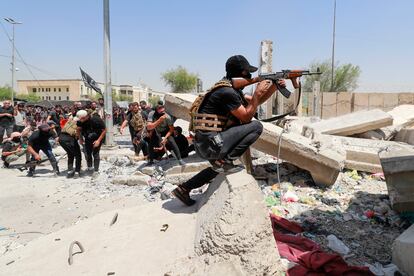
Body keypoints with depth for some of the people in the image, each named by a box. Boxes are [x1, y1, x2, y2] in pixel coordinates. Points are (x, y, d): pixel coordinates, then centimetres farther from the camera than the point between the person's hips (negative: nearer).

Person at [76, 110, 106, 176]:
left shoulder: (96, 120, -32)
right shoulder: (80, 121, -19)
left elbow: (104, 130, -21)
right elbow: (78, 129, 4)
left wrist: (98, 140, -25)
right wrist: (80, 139, 1)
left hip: (97, 138, -4)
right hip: (88, 139, 4)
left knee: (95, 153, -9)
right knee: (87, 153, 2)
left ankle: (96, 171, 2)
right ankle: (90, 168, 24)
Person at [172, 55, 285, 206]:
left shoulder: (232, 89, 17)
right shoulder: (227, 92, -15)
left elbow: (255, 102, 24)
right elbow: (246, 117, -10)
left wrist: (274, 86, 13)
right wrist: (258, 93, -5)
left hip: (203, 143, 10)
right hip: (211, 142, -10)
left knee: (218, 167, 35)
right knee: (256, 126, -8)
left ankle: (183, 189, 31)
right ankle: (225, 161, -8)